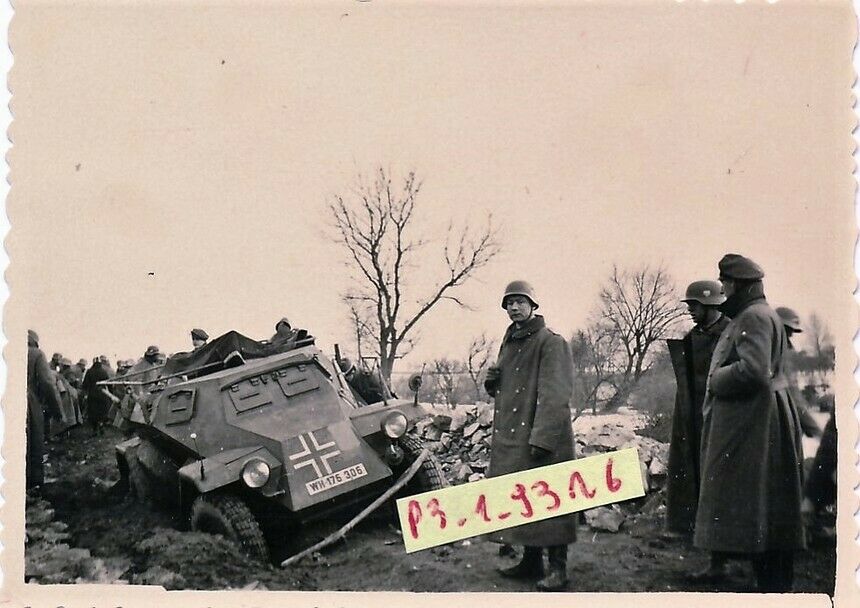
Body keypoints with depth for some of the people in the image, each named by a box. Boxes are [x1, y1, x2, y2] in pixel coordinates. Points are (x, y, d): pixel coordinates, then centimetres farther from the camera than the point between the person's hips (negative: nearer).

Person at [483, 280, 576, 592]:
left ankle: (558, 568, 2)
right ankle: (531, 560, 22)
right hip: (509, 438, 8)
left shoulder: (551, 343, -8)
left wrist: (541, 438, -24)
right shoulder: (508, 344, 18)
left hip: (541, 439, -8)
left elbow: (554, 395, -17)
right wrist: (491, 382, 3)